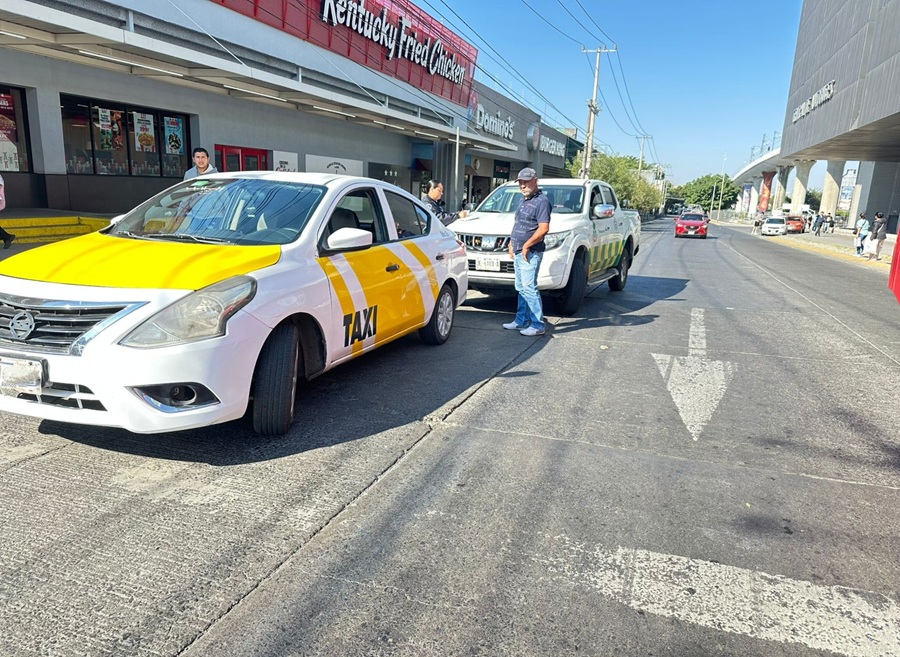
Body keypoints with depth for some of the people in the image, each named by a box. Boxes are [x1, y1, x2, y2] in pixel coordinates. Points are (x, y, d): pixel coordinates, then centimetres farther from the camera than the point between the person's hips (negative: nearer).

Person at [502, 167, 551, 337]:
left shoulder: (541, 201, -11)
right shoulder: (524, 201, 19)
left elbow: (543, 228, -20)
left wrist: (526, 245, -19)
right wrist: (512, 244, 15)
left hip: (530, 253, -9)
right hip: (518, 252, 10)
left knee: (529, 288, -11)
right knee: (521, 288, 13)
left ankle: (537, 325, -7)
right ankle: (521, 321, 21)